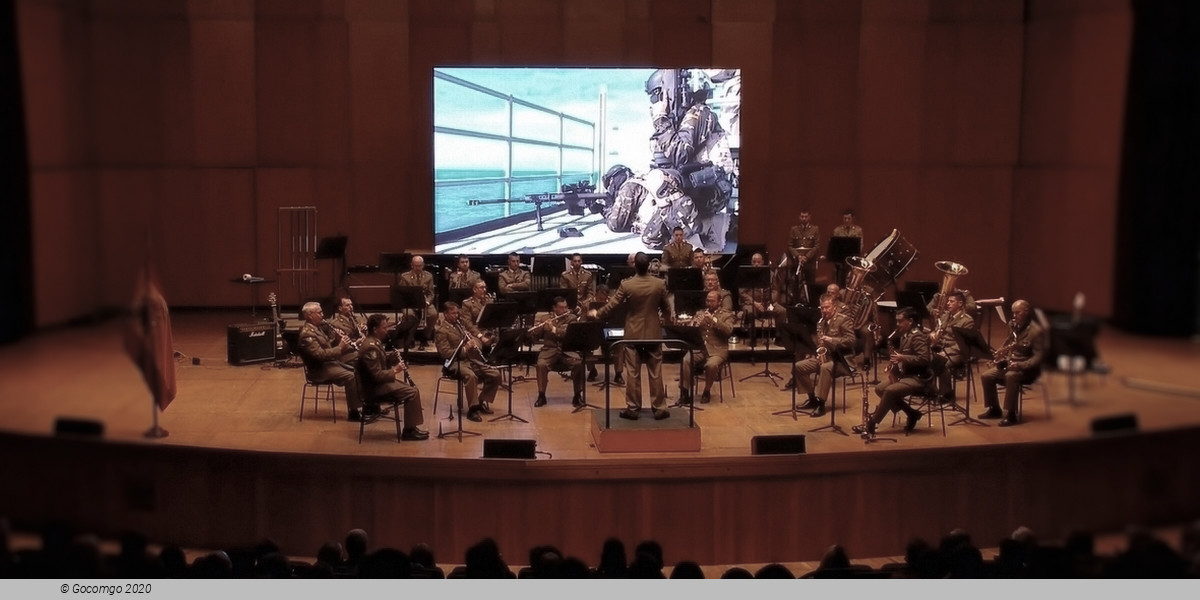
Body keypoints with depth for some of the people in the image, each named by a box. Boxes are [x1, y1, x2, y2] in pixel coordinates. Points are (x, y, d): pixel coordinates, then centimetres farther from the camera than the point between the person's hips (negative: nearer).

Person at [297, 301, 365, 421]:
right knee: (350, 376, -25)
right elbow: (319, 354, -28)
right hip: (320, 369, -10)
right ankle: (353, 412, -18)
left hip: (332, 362, 10)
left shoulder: (320, 326, 11)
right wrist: (339, 348, -26)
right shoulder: (307, 334, -19)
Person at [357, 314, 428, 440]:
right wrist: (395, 370, -18)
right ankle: (408, 431, -10)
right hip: (375, 388, -11)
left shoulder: (375, 342, 9)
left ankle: (412, 427, 11)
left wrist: (394, 360, 2)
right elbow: (377, 375, -27)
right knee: (412, 393, -17)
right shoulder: (370, 347, -23)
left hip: (379, 382, 11)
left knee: (413, 390, 10)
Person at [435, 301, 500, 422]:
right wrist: (464, 349, -26)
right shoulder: (441, 331, -7)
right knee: (471, 376, -38)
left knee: (495, 375, -8)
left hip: (472, 358, 7)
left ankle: (482, 401, 10)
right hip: (455, 362, -7)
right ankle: (472, 409, -26)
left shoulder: (461, 322, 15)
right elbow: (446, 353, -16)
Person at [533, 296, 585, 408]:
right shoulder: (544, 318, 11)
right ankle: (541, 395, -12)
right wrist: (541, 326, -14)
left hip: (567, 349, 0)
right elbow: (535, 335, 8)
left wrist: (554, 329, -21)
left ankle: (578, 395, -12)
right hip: (550, 349, 0)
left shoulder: (571, 317, 7)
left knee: (578, 363, -29)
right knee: (541, 364, -31)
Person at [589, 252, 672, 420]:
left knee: (633, 373, 5)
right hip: (654, 333, 1)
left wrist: (596, 314, 13)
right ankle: (659, 408, 10)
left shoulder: (626, 285, -12)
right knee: (656, 373, 7)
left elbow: (612, 305, -5)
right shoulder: (659, 284, -7)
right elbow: (665, 308, 6)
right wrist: (667, 320, 28)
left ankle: (633, 409, 8)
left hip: (633, 334, -1)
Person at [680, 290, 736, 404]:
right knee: (685, 361, -25)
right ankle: (684, 392, -19)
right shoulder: (700, 313, 18)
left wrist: (714, 320, -23)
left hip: (717, 350, -3)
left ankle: (707, 392, -11)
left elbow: (728, 330, -13)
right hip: (699, 349, 3)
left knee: (711, 365, -34)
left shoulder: (727, 314, 6)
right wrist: (694, 323, -13)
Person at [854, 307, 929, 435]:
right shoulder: (905, 335, 15)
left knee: (889, 391, -26)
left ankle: (871, 424, -17)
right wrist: (896, 361, 3)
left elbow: (924, 359, -25)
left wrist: (902, 357, -25)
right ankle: (912, 414, 3)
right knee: (880, 388, -1)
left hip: (918, 378, -11)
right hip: (905, 374, 11)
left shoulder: (918, 336, -16)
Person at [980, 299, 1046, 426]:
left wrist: (1021, 365, -31)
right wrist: (1001, 352, 1)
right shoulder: (1015, 328, 13)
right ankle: (994, 409, 5)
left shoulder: (1036, 331, -12)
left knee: (1011, 376, -38)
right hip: (1010, 364, 8)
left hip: (1027, 369, -8)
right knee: (986, 376, -10)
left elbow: (1038, 356, -18)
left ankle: (1011, 414, -34)